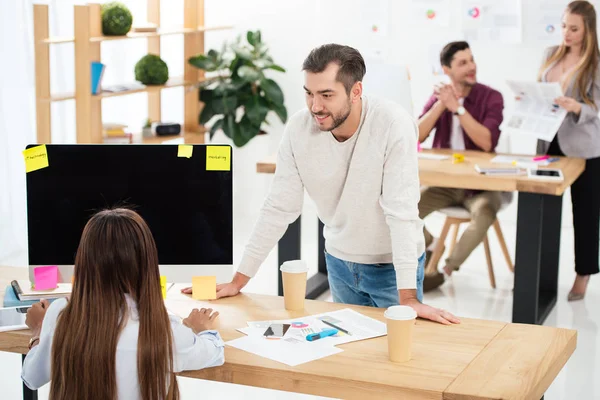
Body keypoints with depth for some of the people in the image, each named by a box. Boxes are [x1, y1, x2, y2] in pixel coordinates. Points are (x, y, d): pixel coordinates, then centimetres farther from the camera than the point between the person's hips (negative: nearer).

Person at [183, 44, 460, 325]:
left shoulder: (394, 125, -26)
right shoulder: (298, 128, -14)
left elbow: (401, 210, -29)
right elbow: (279, 208, -8)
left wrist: (408, 298, -33)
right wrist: (238, 281, -8)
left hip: (394, 265, -4)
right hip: (340, 262, 4)